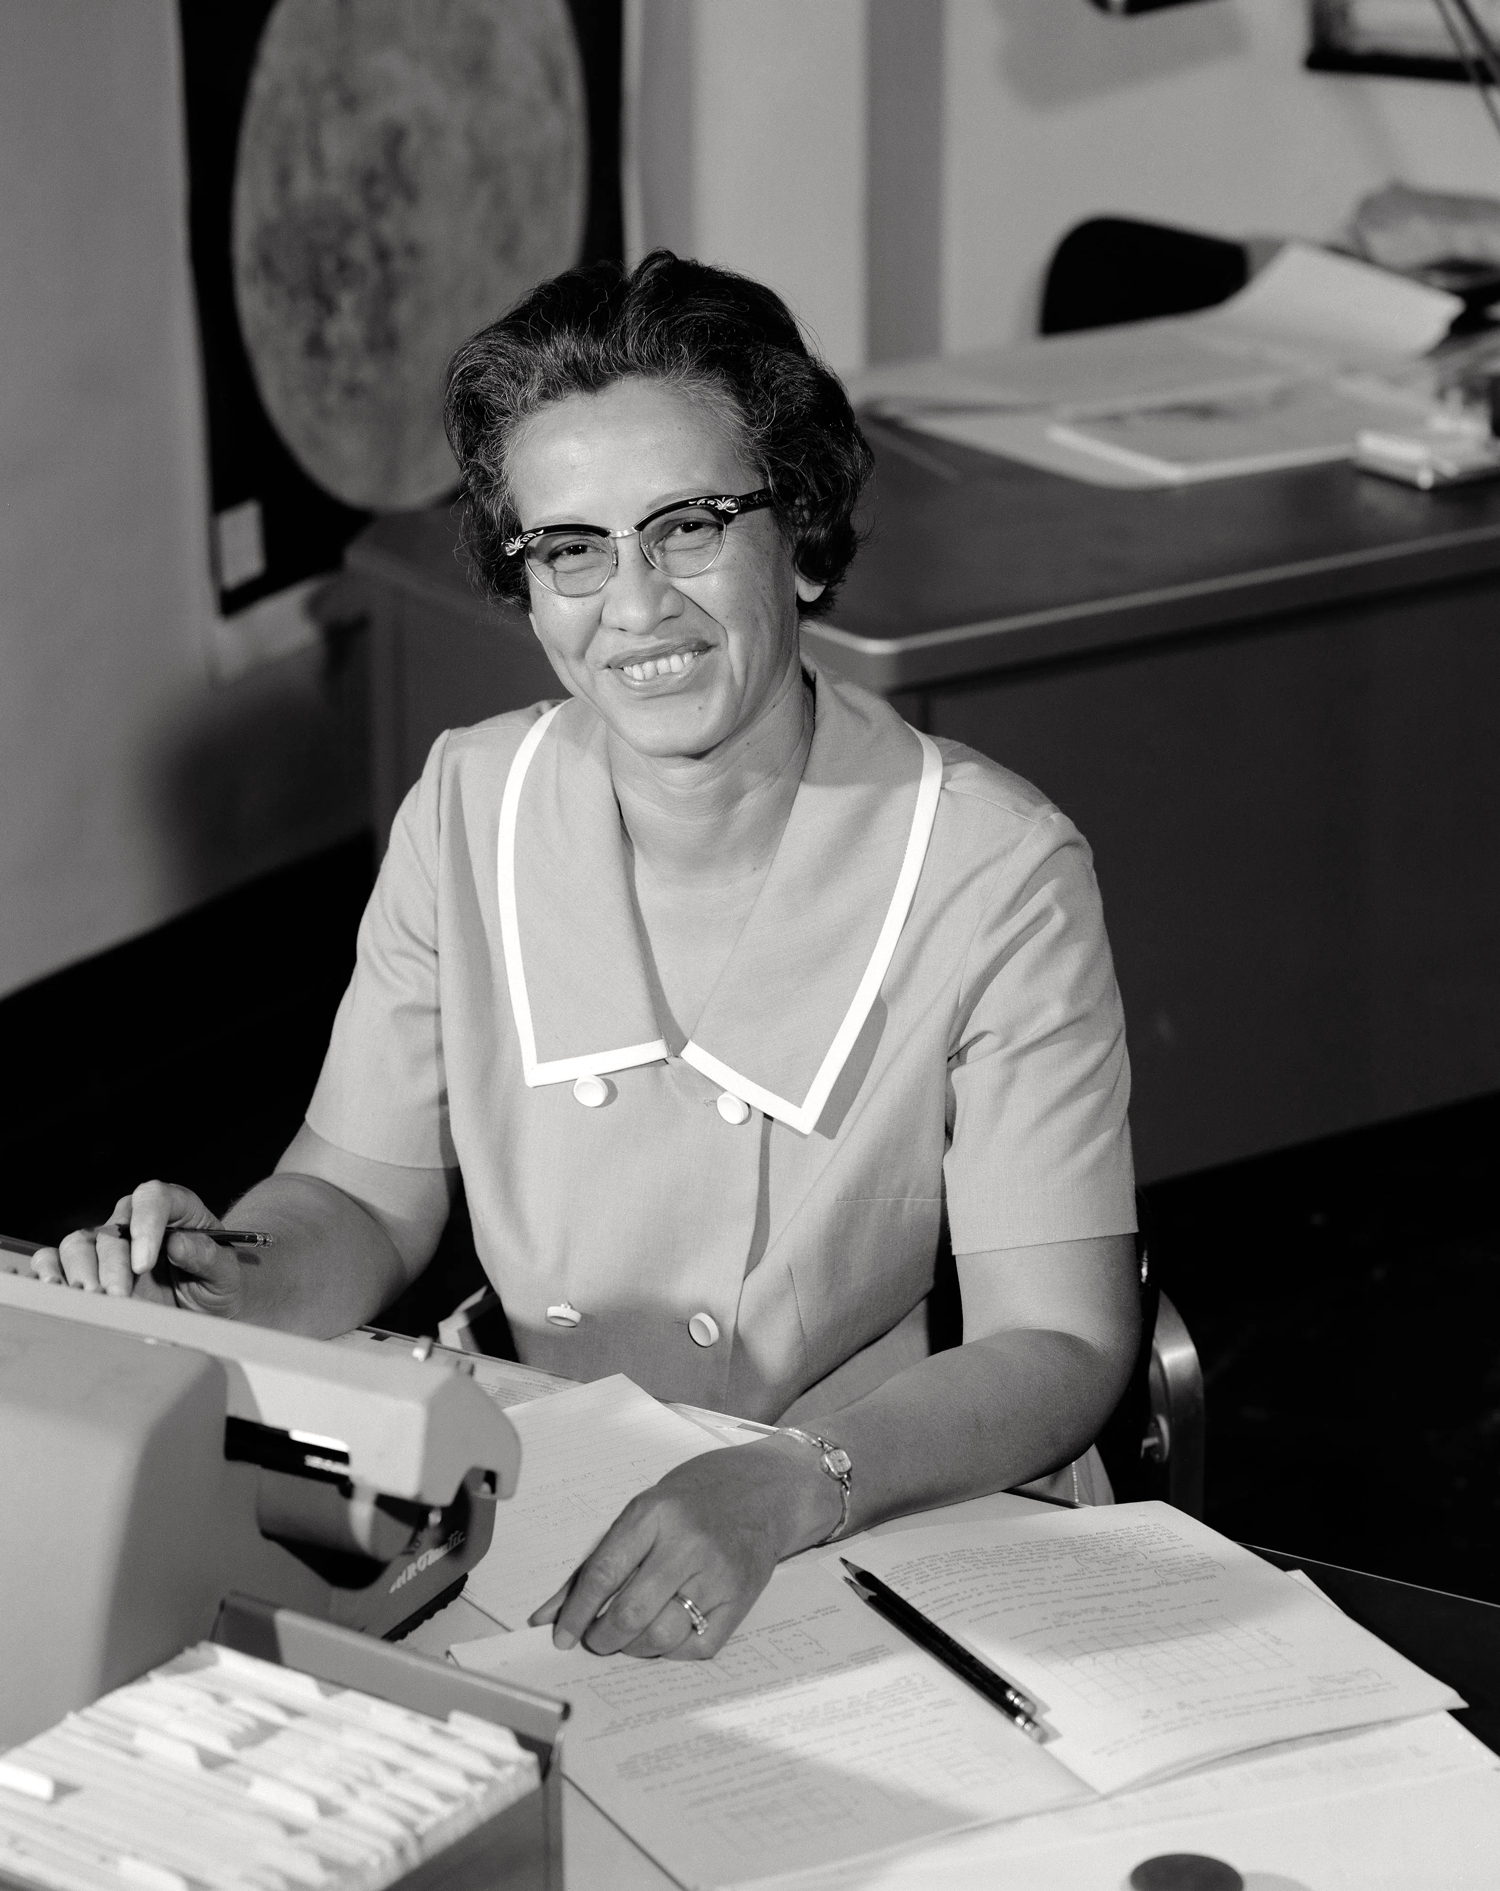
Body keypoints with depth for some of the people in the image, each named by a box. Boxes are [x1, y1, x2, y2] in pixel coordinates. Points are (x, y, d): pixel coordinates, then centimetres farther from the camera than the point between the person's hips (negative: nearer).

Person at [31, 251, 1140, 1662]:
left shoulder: (990, 868, -13)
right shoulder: (469, 809, 1)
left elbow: (1058, 1348, -15)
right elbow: (363, 1190, 9)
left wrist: (787, 1489, -33)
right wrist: (232, 1291, -15)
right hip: (549, 1524, 4)